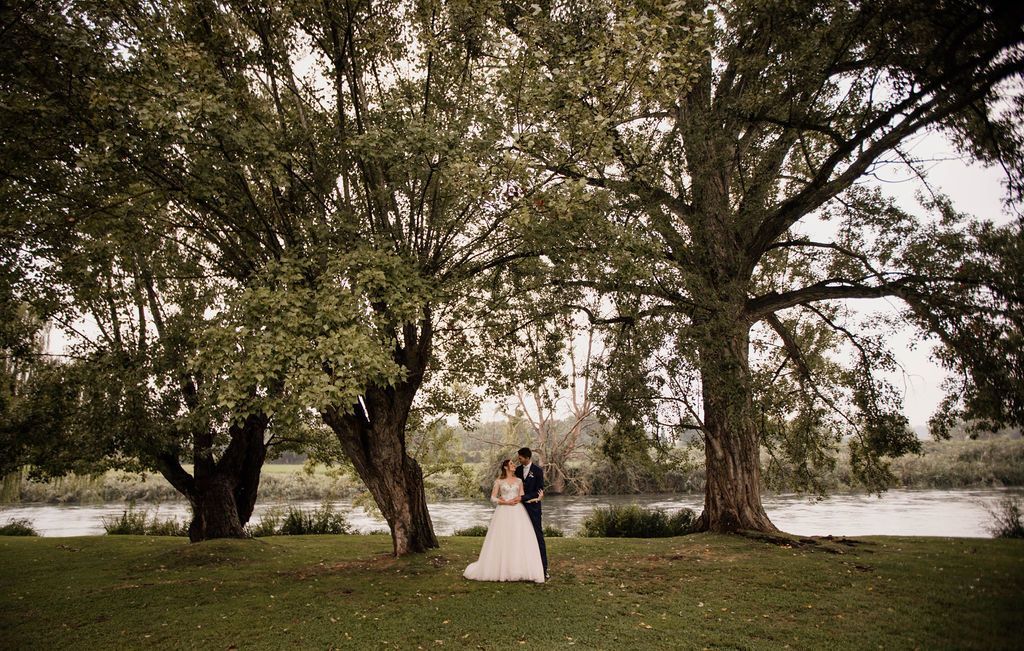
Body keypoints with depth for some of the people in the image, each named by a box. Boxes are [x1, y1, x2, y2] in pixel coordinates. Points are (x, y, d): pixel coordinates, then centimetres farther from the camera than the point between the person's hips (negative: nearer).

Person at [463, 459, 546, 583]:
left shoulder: (519, 480, 12)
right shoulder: (499, 481, 3)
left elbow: (523, 496, 11)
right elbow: (493, 498, 0)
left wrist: (520, 499, -11)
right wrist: (506, 502, -12)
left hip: (518, 513, 2)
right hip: (504, 513, -2)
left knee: (520, 540, -4)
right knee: (502, 540, -2)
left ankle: (519, 570, 2)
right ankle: (501, 569, 8)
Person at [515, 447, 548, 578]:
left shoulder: (537, 470, -7)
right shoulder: (518, 470, 9)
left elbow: (539, 491, -11)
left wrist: (523, 497, -18)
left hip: (533, 507, -5)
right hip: (521, 506, 5)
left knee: (538, 536, -3)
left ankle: (543, 567, 0)